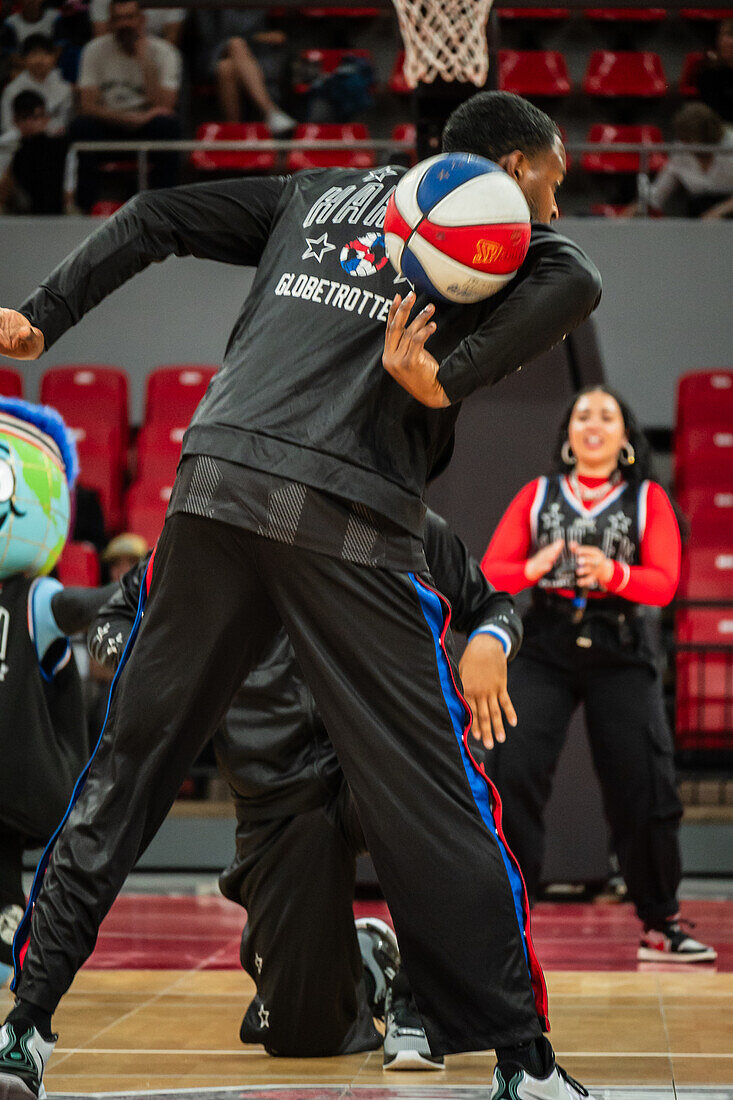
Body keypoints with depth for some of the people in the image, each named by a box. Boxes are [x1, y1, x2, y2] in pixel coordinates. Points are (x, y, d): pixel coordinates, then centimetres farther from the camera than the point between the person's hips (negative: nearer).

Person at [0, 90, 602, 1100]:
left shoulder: (321, 192, 26)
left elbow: (156, 219, 22)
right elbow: (572, 285, -11)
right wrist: (449, 376, -13)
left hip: (218, 480, 5)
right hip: (349, 520, -4)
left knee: (130, 762, 11)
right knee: (430, 799, -1)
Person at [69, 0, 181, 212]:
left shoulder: (163, 53, -6)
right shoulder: (95, 50, -3)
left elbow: (164, 107, -19)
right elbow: (87, 105, -12)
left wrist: (145, 61, -23)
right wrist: (132, 118, -24)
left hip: (148, 131, -1)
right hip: (109, 127, 1)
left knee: (167, 125, -33)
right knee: (81, 125, -30)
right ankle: (84, 205, -23)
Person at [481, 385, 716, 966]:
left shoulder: (648, 499, 8)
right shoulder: (537, 495, 12)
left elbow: (665, 583, -3)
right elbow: (490, 571, 5)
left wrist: (612, 574, -22)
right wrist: (532, 569, -16)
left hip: (622, 655, -1)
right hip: (545, 650, 1)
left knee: (646, 786, -4)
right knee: (513, 773, -13)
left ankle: (661, 926, 9)